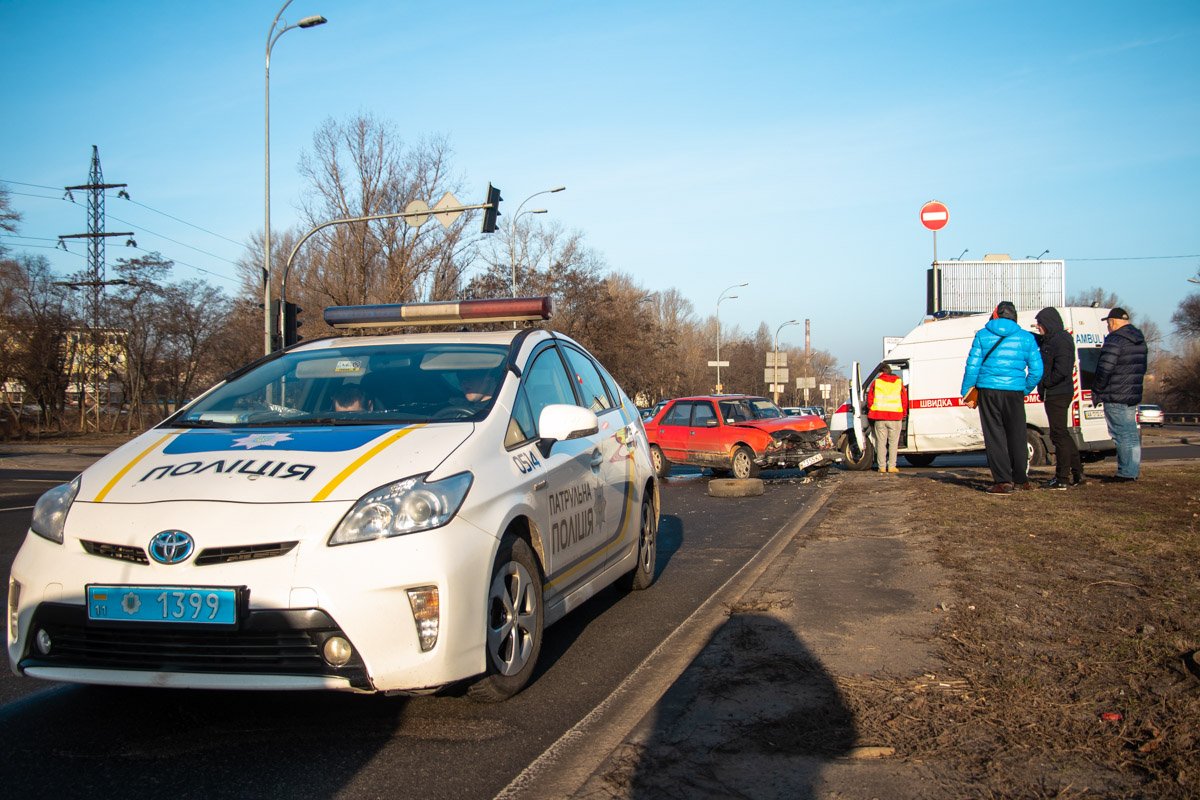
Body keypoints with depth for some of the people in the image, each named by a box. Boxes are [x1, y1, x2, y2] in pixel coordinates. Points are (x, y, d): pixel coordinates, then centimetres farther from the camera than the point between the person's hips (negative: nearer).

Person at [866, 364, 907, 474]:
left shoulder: (876, 382, 3)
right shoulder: (899, 382, 5)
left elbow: (869, 400, 4)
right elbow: (905, 400, 6)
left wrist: (872, 413, 18)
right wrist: (902, 415, 17)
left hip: (879, 418, 0)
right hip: (895, 417, 0)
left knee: (881, 442, 6)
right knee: (893, 442, 6)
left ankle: (882, 467, 6)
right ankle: (892, 466, 2)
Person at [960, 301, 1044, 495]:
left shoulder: (983, 335, 3)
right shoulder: (1026, 337, 6)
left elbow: (972, 366, -1)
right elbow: (1036, 370, 6)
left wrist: (966, 391, 5)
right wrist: (1026, 389, 20)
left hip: (988, 391, -1)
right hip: (1014, 391, 1)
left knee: (994, 436, 2)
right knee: (1016, 435, 12)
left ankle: (1003, 481, -3)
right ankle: (1020, 479, 20)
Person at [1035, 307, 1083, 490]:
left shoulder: (1060, 341, -16)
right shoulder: (1051, 340, 15)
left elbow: (1062, 371, -23)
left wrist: (1045, 384, -13)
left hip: (1058, 394, -10)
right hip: (1055, 394, 10)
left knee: (1059, 435, -5)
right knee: (1061, 434, 17)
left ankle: (1062, 478, -1)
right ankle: (1077, 473, 25)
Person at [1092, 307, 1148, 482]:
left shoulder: (1115, 340, -17)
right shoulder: (1139, 340, 14)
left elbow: (1104, 370, -20)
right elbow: (1142, 368, 22)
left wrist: (1096, 391, -9)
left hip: (1115, 397, -9)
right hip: (1133, 395, 9)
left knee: (1122, 434, -7)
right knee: (1132, 433, 14)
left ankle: (1126, 472, -7)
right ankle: (1134, 471, 20)